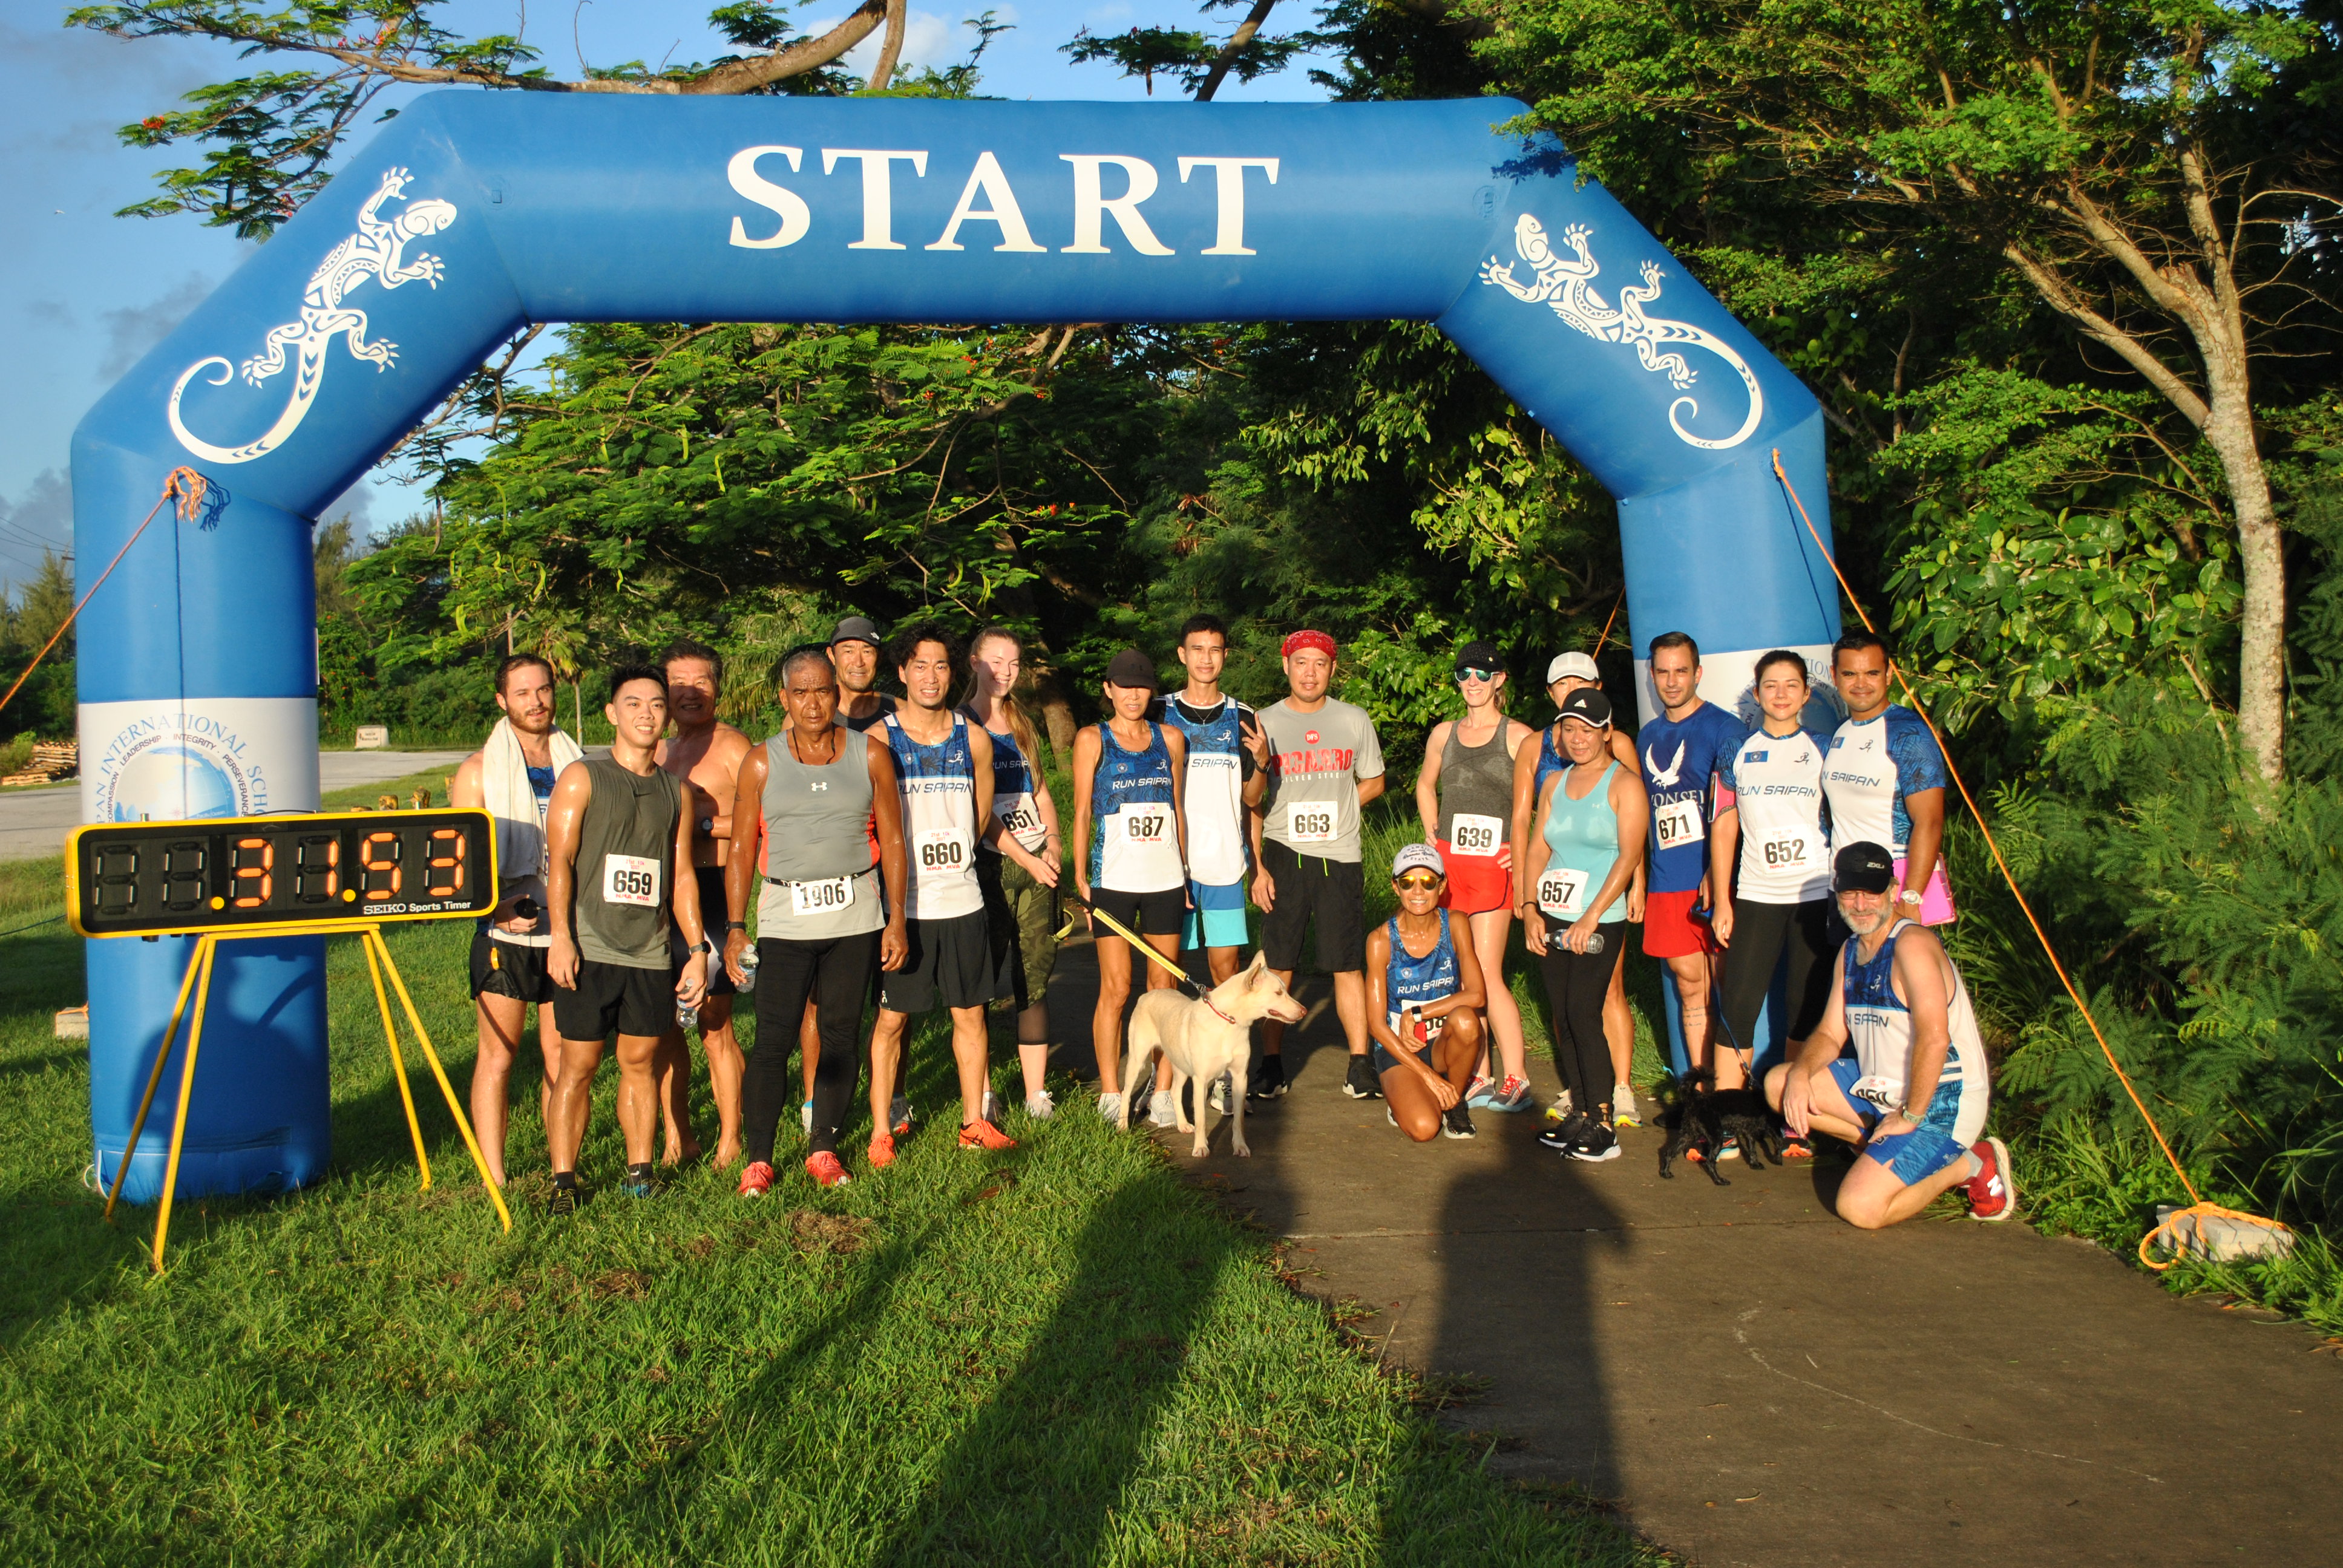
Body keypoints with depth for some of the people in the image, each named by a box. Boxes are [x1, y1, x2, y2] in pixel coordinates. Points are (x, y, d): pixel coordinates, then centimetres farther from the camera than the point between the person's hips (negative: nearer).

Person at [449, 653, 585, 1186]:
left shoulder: (575, 763, 11)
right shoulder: (479, 771, 1)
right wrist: (495, 909, -18)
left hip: (567, 932, 3)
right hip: (506, 935, -3)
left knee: (562, 1055, 7)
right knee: (498, 1056, -1)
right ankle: (495, 1180, 3)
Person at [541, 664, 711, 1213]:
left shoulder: (675, 791, 13)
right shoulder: (582, 778, 1)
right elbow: (559, 862, -5)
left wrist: (697, 949, 9)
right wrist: (561, 936, -16)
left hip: (652, 953, 4)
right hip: (589, 949, -3)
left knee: (640, 1062, 9)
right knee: (578, 1066, -1)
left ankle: (640, 1172, 18)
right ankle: (563, 1181, 6)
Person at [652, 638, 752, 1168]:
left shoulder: (731, 747, -3)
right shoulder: (658, 750, 19)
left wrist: (701, 823, -13)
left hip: (712, 891, -6)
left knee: (714, 1024, -4)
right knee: (663, 1023, 7)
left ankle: (730, 1141, 5)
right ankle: (676, 1136, 17)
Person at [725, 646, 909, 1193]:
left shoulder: (871, 755, 4)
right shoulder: (762, 763, 4)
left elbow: (892, 841, 7)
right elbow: (741, 850, 5)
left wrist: (897, 919, 2)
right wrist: (735, 927, -1)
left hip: (855, 916, 1)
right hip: (785, 916, -1)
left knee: (842, 1034, 5)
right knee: (773, 1038, -5)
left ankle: (823, 1148, 17)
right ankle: (758, 1159, 3)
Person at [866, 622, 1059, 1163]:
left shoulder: (973, 739, 6)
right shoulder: (879, 740, -3)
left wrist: (1028, 858, 15)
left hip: (963, 901, 3)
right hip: (903, 904, -3)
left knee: (970, 1013, 9)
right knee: (892, 1017, 2)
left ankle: (975, 1121, 20)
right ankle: (882, 1128, 12)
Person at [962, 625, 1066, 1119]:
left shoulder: (1023, 726, 17)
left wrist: (1053, 839, 6)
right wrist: (1012, 847, -13)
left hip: (1037, 867, 5)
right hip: (988, 867, -5)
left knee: (1035, 980, 5)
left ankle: (1037, 1093, 10)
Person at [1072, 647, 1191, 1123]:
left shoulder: (1169, 739, 10)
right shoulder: (1093, 739, 2)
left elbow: (1179, 810, 15)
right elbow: (1082, 812, 2)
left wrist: (1185, 872, 12)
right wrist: (1080, 876, -3)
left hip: (1166, 879, 3)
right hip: (1114, 879, -3)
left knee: (1164, 988, 5)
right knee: (1116, 989, -2)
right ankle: (1110, 1092, 8)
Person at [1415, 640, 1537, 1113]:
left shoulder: (1518, 736, -4)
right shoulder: (1443, 734, 11)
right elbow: (1425, 785, 28)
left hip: (1494, 865, -5)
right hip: (1447, 862, 5)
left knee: (1486, 975, -9)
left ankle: (1516, 1079, -1)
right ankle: (1478, 1077, 15)